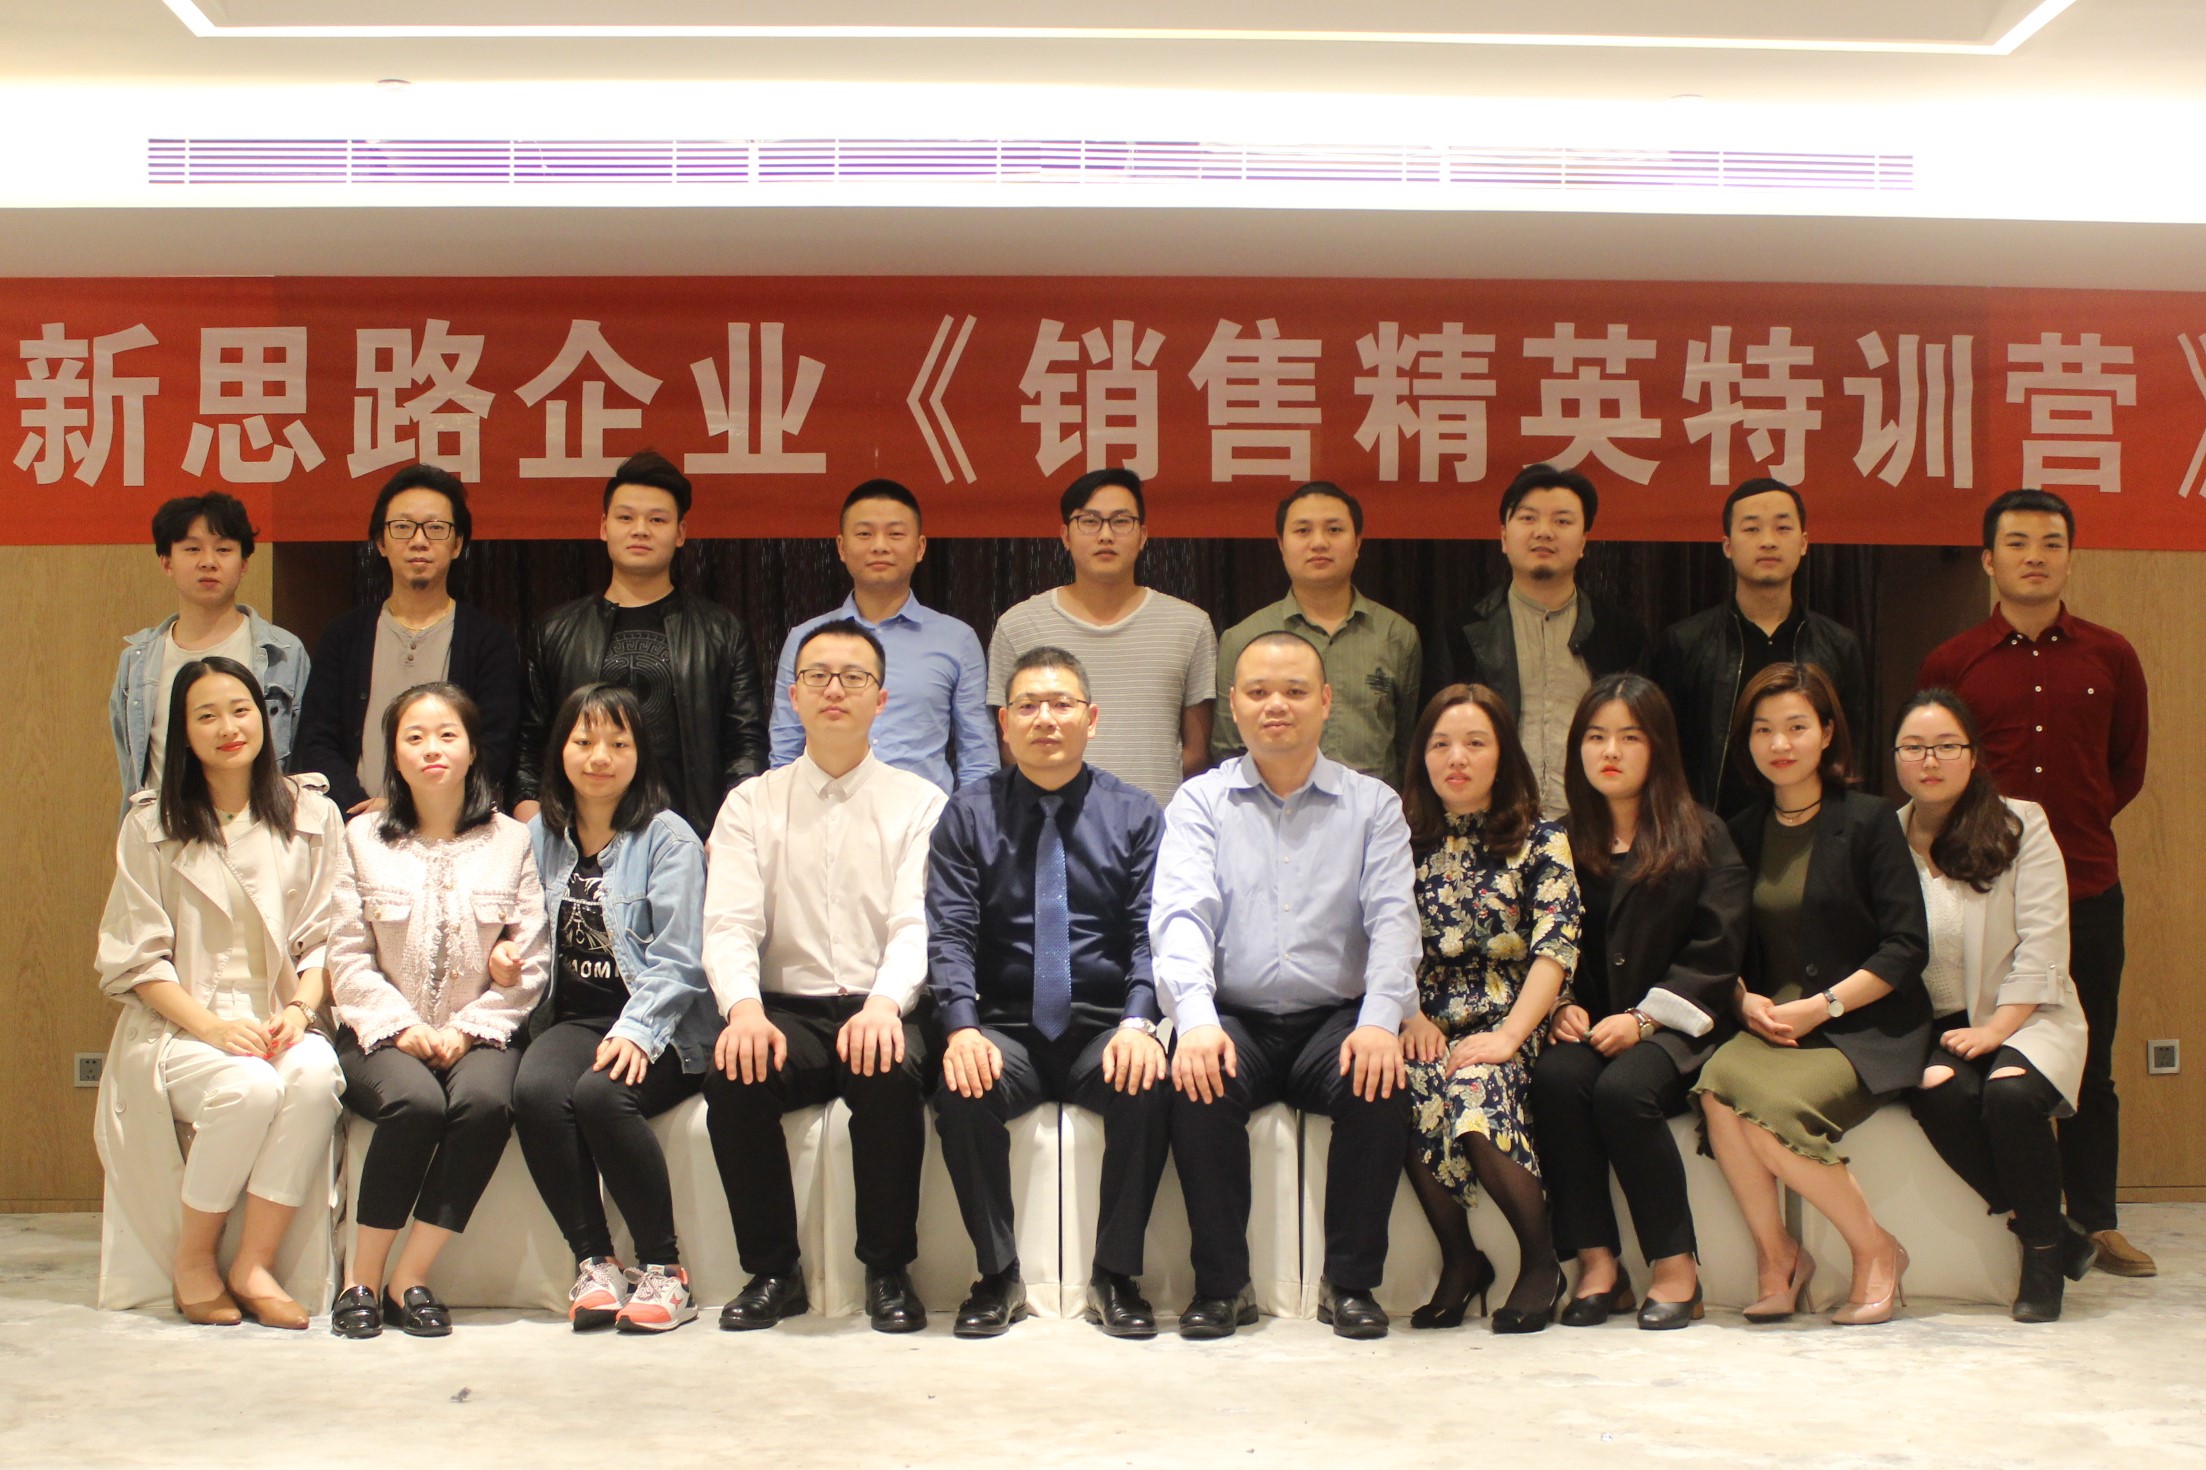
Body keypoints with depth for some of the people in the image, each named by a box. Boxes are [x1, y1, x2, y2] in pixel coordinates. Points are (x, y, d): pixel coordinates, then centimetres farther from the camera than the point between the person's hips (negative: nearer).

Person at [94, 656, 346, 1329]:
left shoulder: (310, 814, 9)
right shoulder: (151, 825, 5)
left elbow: (323, 938, 7)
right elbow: (135, 958, 0)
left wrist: (300, 1008, -13)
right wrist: (211, 1025, -15)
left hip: (280, 1023, 2)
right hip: (175, 1024, -2)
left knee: (316, 1077, -33)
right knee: (251, 1089, -34)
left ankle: (253, 1266, -23)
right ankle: (192, 1260, -11)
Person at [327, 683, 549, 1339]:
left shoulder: (511, 841, 8)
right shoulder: (363, 837, 10)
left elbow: (530, 964, 2)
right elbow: (348, 958, 3)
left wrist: (469, 1028, -10)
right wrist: (402, 1026, -11)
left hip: (479, 1032, 0)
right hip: (385, 1032, 0)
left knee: (485, 1101, -33)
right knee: (416, 1103, -33)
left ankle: (410, 1277, -21)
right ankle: (361, 1279, -17)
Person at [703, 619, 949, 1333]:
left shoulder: (920, 803, 8)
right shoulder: (751, 805, 12)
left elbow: (917, 923, -5)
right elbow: (729, 924, -1)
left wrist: (884, 1005, -27)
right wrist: (743, 1008, -23)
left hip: (883, 1013, -1)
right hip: (788, 1012, 2)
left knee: (891, 1074, -34)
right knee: (732, 1077, -29)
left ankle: (889, 1272, -14)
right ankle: (772, 1272, -11)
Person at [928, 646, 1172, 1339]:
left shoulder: (1134, 814, 8)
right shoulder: (968, 815, 8)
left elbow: (1153, 933, -2)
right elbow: (949, 932, -2)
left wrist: (1138, 1024, -21)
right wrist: (962, 1027, -20)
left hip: (1105, 1030, 0)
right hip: (1006, 1030, 0)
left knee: (1149, 1088, -32)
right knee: (961, 1092, -31)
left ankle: (1116, 1277, -12)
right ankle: (998, 1277, -11)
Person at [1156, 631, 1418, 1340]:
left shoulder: (1372, 804, 10)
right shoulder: (1199, 802, 8)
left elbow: (1392, 917, -2)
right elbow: (1180, 913, -8)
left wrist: (1380, 1020, -22)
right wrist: (1196, 1020, -26)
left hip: (1335, 1019, 1)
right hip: (1233, 1020, 0)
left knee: (1381, 1084, -29)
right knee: (1196, 1083, -31)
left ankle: (1352, 1282, -12)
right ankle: (1222, 1284, -15)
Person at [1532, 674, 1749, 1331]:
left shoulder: (1703, 837, 7)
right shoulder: (1564, 843, 16)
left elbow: (1715, 950, -3)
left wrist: (1644, 1017, -13)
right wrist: (1561, 1005, -9)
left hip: (1672, 1027, -3)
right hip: (1587, 1025, 3)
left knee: (1623, 1088, -33)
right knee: (1556, 1078, -30)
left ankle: (1677, 1264, -18)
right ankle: (1595, 1261, -24)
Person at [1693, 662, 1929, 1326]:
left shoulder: (1868, 819, -2)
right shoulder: (1743, 833, 12)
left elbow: (1907, 946, -6)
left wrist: (1822, 1006, -15)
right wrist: (1747, 1000, -6)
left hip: (1864, 1029, -4)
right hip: (1771, 1026, 4)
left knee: (1769, 1107, -31)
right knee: (1717, 1089, -30)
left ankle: (1876, 1250, -7)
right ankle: (1774, 1255, -11)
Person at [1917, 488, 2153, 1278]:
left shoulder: (2110, 658, 7)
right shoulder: (1950, 664, 3)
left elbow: (2128, 768, 16)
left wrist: (2073, 825, 9)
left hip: (2087, 887, 1)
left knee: (2090, 1062, 7)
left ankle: (2095, 1222, 17)